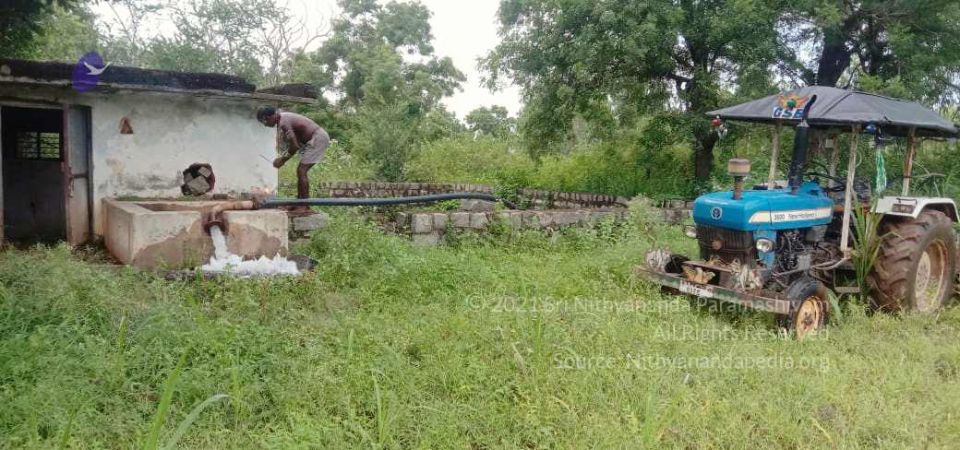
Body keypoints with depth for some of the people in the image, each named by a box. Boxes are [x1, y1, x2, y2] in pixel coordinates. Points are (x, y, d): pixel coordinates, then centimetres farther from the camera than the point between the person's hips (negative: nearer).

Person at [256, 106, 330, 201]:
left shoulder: (283, 123, -19)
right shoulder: (284, 117, 11)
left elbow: (294, 146, -21)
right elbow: (294, 143, 16)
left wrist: (283, 160, -7)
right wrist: (283, 156, 8)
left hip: (318, 138, -10)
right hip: (317, 137, 10)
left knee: (301, 171, -12)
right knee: (301, 172, 13)